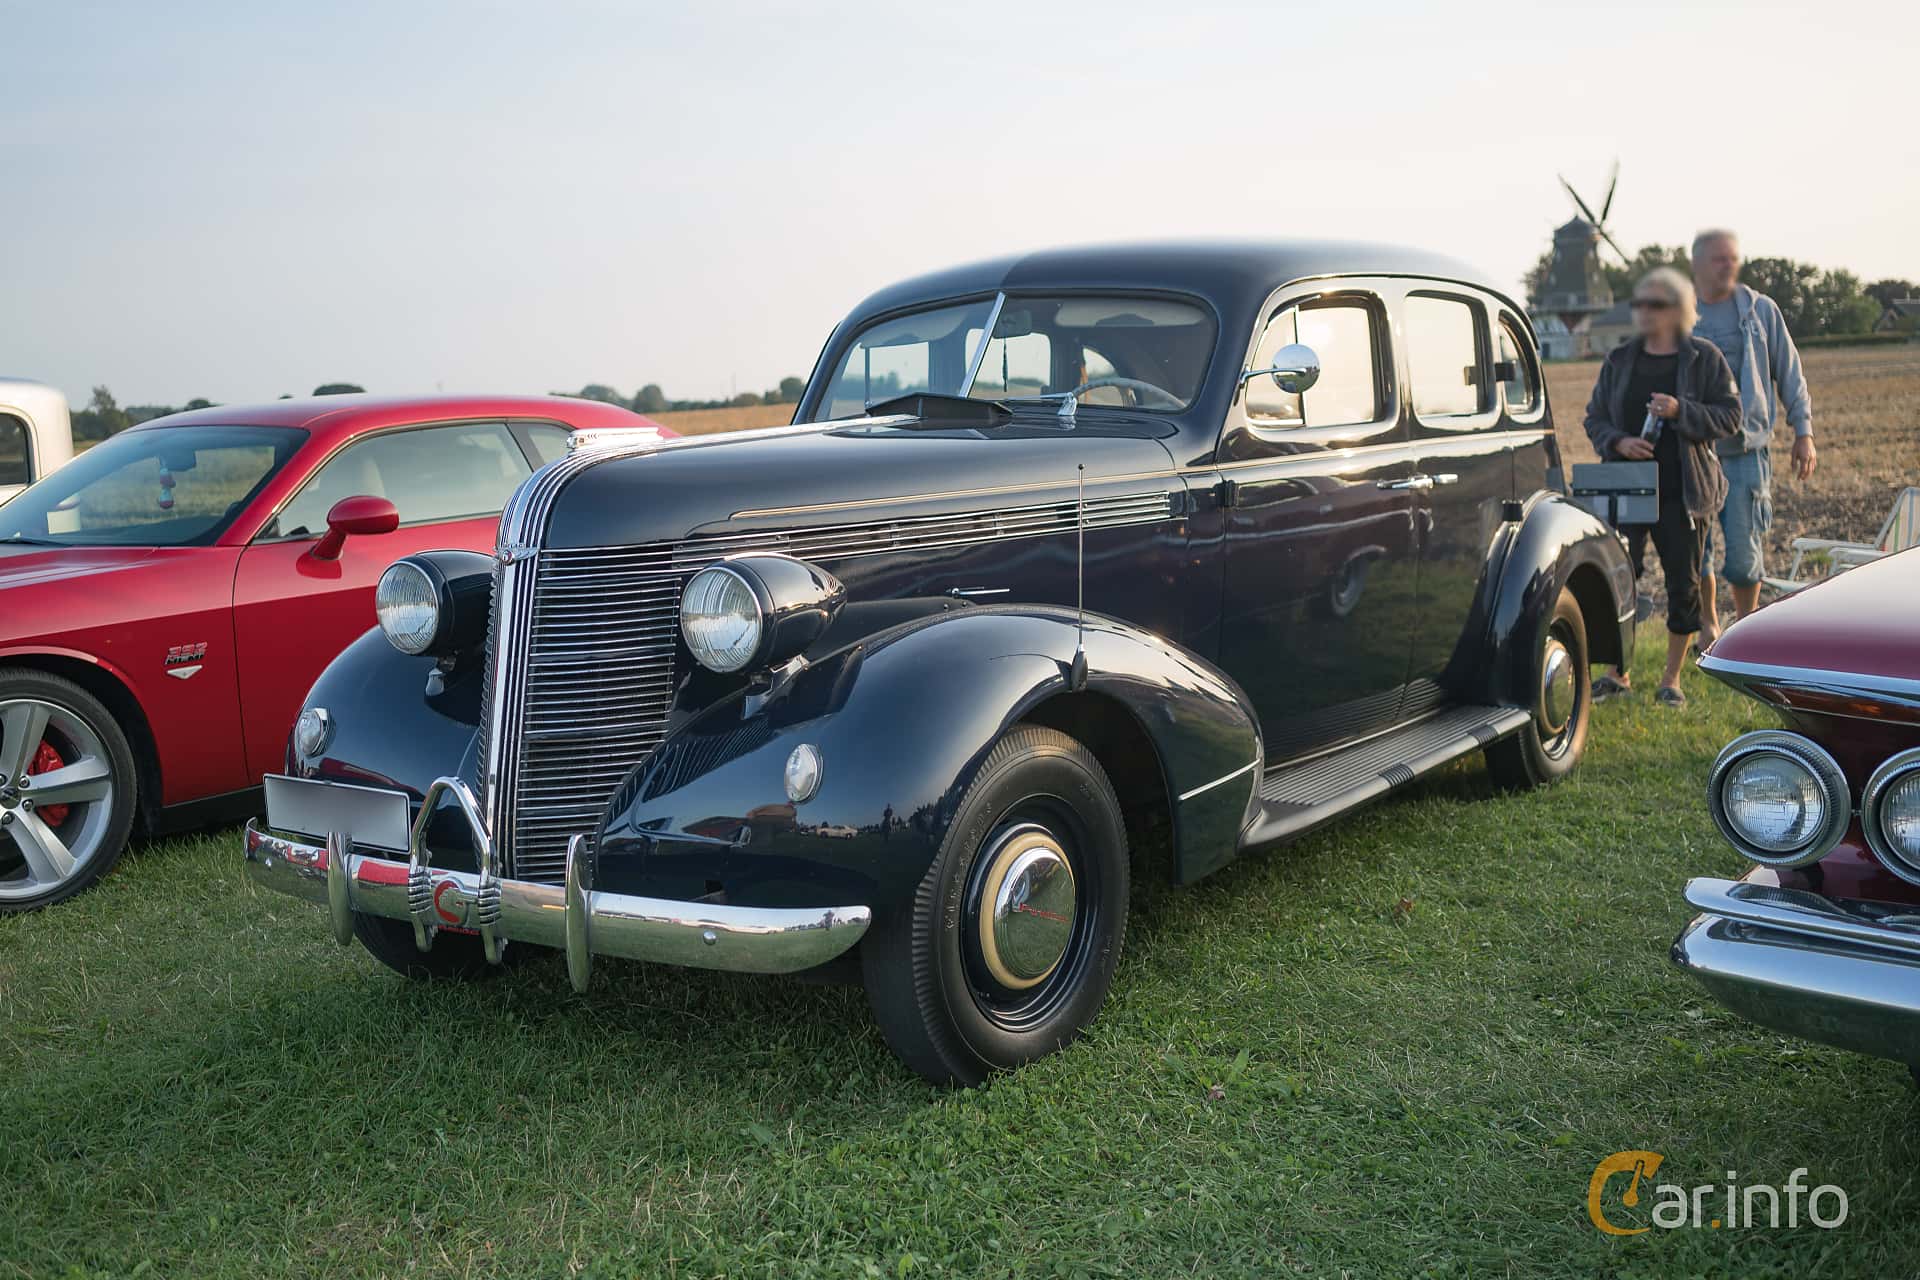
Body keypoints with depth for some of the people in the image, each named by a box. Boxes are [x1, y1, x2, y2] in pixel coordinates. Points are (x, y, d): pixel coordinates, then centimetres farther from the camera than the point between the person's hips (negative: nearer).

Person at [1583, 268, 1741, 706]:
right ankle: (1618, 673, 14)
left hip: (1682, 493, -2)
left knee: (1684, 584, 3)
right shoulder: (1619, 360, 9)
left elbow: (1730, 417, -3)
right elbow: (1595, 417, 11)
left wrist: (1680, 411, -18)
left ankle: (1672, 678, 16)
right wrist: (1618, 442, -9)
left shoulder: (1705, 358, 1)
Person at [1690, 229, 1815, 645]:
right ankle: (1707, 625, 23)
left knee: (1744, 551, -2)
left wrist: (1803, 432, 5)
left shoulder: (1760, 310, 4)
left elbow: (1789, 373, 9)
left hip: (1746, 451, -1)